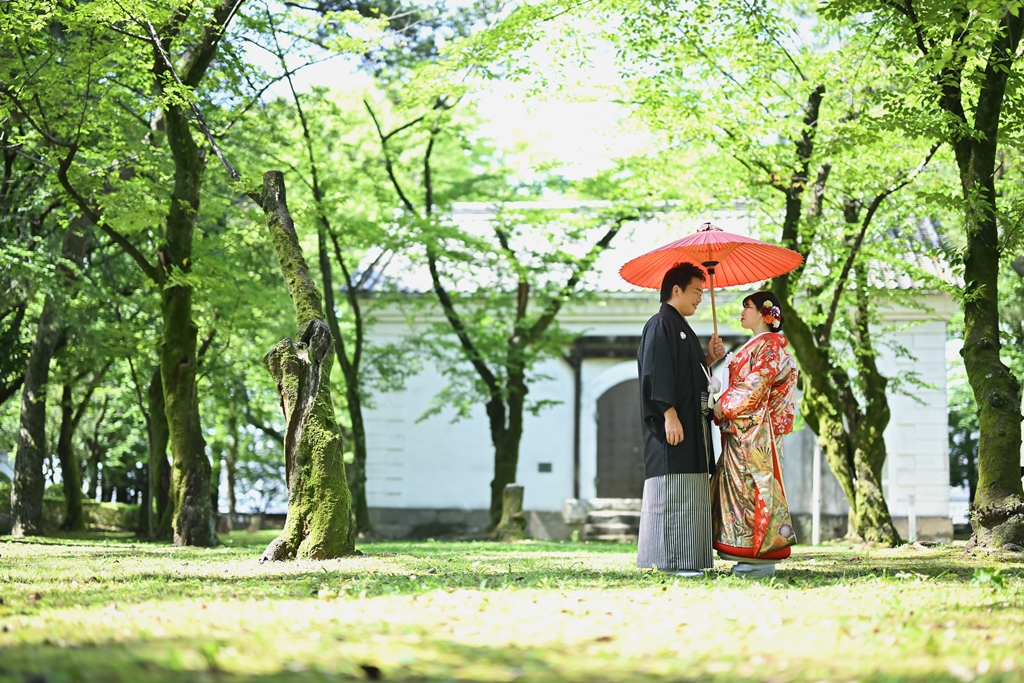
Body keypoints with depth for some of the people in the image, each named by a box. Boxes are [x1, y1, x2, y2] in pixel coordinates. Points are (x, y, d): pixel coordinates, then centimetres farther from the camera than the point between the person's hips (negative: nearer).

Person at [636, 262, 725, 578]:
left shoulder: (682, 328, 21)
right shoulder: (661, 325, -8)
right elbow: (658, 374, -17)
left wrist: (708, 359, 11)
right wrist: (670, 415, -24)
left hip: (693, 423, 10)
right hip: (673, 425, -10)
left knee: (690, 495, 8)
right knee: (672, 493, -10)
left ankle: (686, 560, 10)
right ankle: (670, 562, -10)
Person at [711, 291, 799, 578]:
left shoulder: (769, 345, -9)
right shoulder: (755, 346, 21)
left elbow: (754, 387, -17)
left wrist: (723, 407, -12)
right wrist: (724, 406, 7)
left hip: (755, 428, -10)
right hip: (741, 431, 10)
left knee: (755, 485, -9)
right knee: (741, 486, 7)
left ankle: (763, 558, -7)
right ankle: (754, 557, 8)